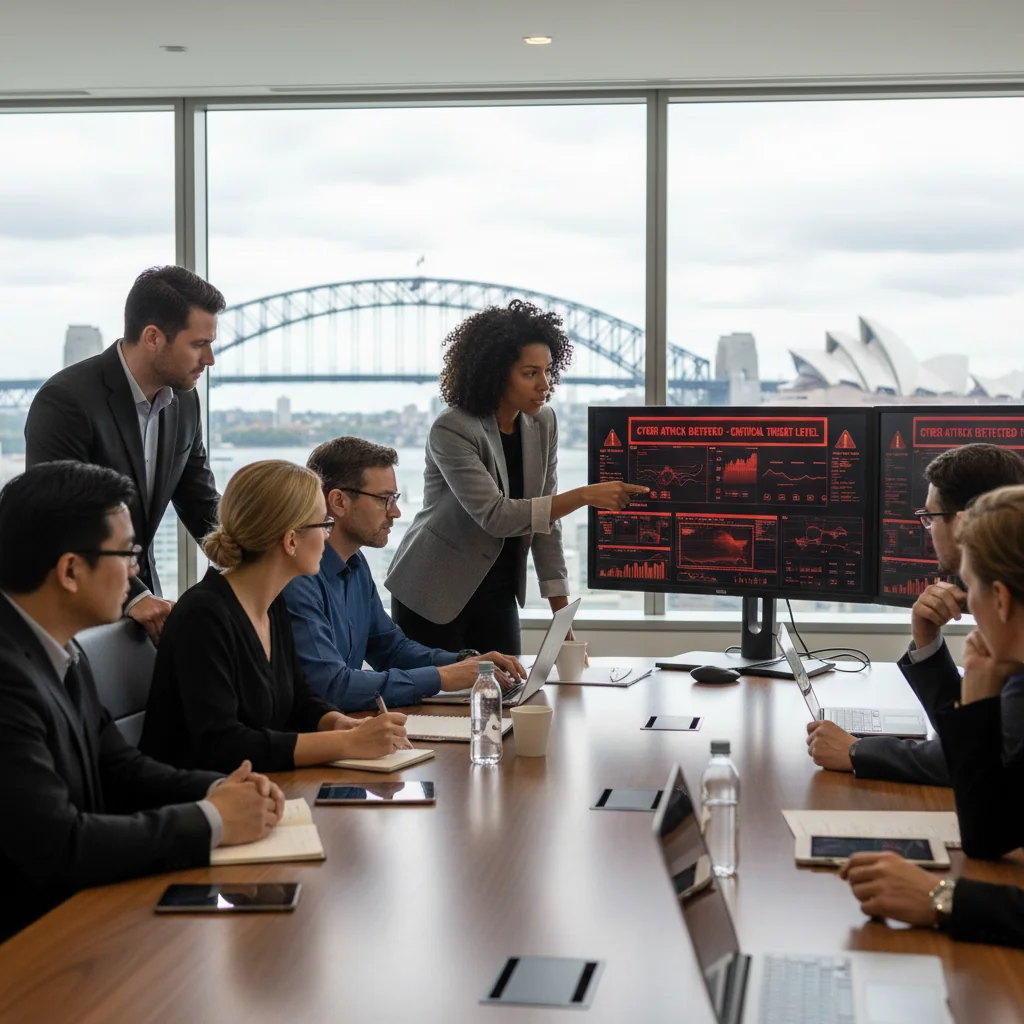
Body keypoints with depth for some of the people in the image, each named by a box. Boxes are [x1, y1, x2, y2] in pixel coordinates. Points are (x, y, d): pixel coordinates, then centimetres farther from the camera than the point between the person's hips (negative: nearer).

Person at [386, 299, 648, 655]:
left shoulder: (543, 423, -2)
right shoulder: (452, 430, -20)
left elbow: (546, 518, -1)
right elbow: (495, 516, -28)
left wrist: (563, 615, -6)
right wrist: (585, 496, -33)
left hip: (498, 595, 5)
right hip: (432, 597, -5)